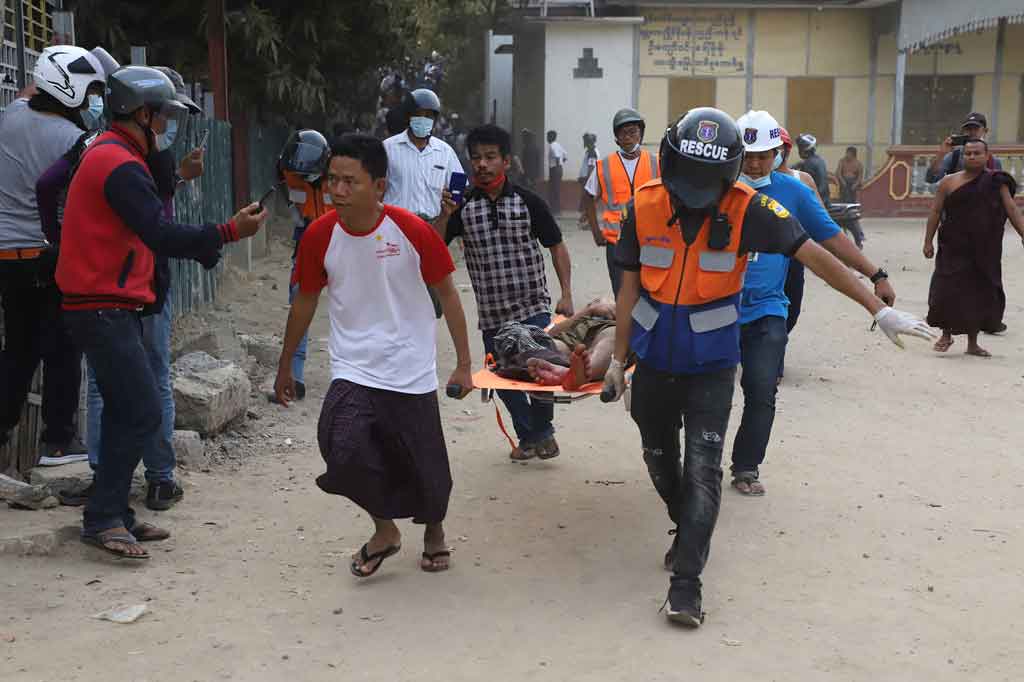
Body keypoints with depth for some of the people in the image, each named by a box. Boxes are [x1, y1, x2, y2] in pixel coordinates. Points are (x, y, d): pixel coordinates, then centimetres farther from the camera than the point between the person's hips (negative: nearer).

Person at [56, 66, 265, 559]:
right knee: (142, 413, -10)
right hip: (105, 310, -11)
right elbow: (161, 237, -23)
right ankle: (103, 519, -2)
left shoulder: (106, 155, 18)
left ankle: (113, 517, 19)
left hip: (107, 308, 11)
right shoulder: (121, 165, -16)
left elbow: (148, 235, 19)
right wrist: (229, 232, -19)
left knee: (126, 413, 13)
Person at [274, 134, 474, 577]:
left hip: (410, 374, -1)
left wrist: (464, 364, -1)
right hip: (352, 370, 1)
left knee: (424, 466, 6)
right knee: (344, 452, -20)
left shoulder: (413, 231, -13)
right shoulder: (319, 235, -7)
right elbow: (305, 301, 8)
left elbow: (447, 295, -1)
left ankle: (434, 530, 42)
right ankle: (384, 529, 10)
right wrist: (285, 367, 15)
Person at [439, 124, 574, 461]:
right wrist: (445, 215, -21)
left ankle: (543, 430, 15)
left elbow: (556, 246, 4)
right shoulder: (463, 206, 1)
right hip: (492, 315, 2)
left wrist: (566, 294, -3)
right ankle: (527, 436, 30)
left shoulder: (528, 202, -2)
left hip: (533, 308, -2)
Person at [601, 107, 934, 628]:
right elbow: (629, 288, -1)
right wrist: (617, 360, 2)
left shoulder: (747, 209, -16)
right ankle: (688, 530, 44)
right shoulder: (645, 207, -9)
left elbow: (815, 257, -14)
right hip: (654, 359, 3)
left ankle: (685, 580, -4)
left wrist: (878, 308, -17)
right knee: (659, 460, 17)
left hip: (711, 364, -3)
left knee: (702, 469, -10)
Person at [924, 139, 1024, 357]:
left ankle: (973, 343, 19)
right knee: (948, 290, -7)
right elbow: (935, 212, 3)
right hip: (953, 249, -1)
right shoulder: (949, 182, 2)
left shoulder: (996, 182, 3)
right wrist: (928, 241, -2)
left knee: (980, 293, 6)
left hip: (986, 251, 1)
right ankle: (946, 335, 15)